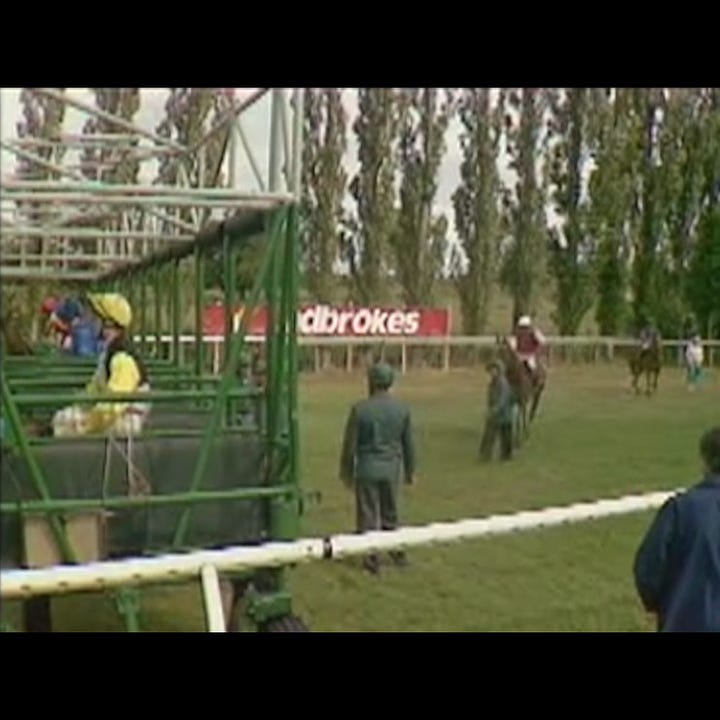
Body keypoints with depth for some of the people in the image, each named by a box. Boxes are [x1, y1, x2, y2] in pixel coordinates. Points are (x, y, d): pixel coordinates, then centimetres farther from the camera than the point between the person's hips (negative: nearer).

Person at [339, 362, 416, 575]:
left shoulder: (360, 409, -12)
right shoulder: (402, 408, -1)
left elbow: (350, 444, -7)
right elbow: (409, 443, 5)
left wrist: (346, 471, 5)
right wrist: (410, 470, 17)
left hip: (367, 469, -4)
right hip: (392, 469, 4)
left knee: (368, 516, 6)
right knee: (390, 513, 19)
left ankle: (372, 559, 9)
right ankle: (397, 552, 27)